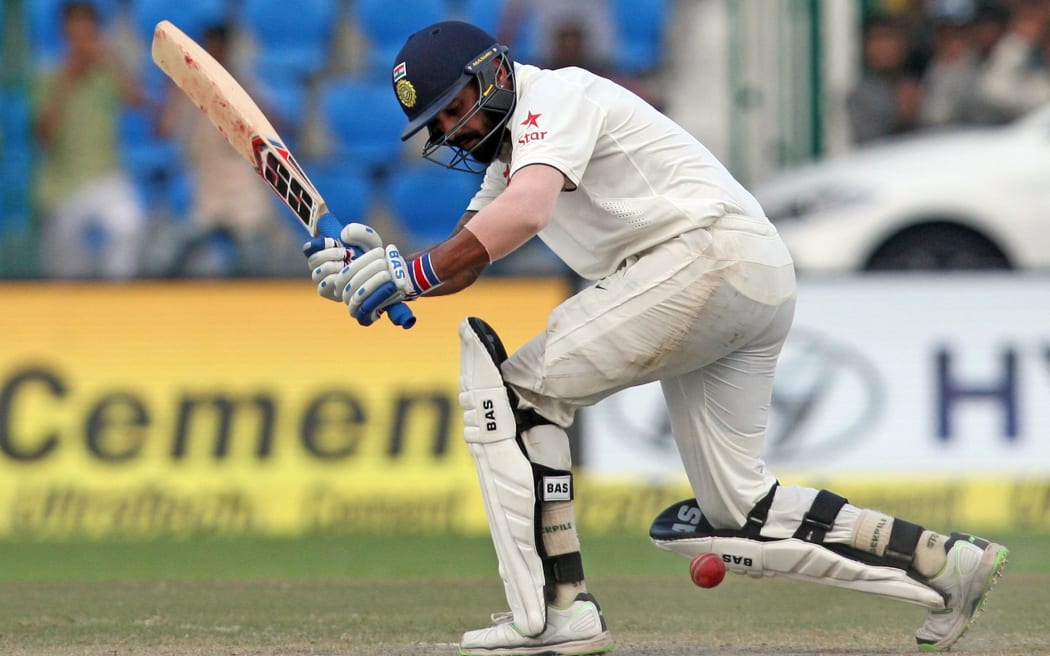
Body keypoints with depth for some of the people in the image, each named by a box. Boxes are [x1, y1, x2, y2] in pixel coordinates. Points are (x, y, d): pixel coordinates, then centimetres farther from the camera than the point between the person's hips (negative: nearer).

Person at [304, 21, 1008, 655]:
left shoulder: (556, 95, -3)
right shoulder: (512, 147, 27)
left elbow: (527, 211, -24)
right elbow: (458, 268, 19)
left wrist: (414, 269, -26)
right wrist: (376, 265, -1)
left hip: (706, 249, -10)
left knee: (513, 387, -9)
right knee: (738, 510, 10)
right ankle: (945, 561, 12)